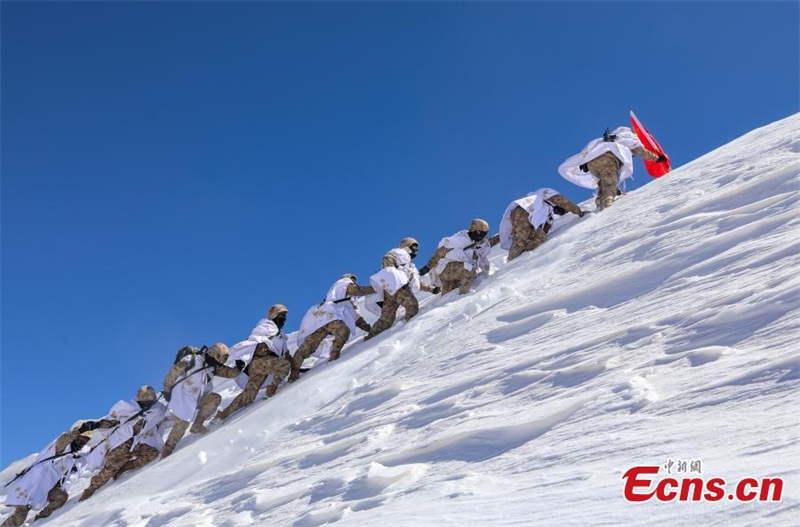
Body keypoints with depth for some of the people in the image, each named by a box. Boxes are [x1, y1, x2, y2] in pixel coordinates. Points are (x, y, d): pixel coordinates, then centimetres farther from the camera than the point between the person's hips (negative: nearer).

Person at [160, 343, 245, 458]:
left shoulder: (213, 366, 3)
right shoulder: (192, 360, -19)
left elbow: (228, 373, 2)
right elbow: (173, 371, -14)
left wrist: (238, 369, -19)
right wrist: (167, 389, -13)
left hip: (197, 399, 7)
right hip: (181, 398, -7)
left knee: (215, 398, -10)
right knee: (181, 424, -12)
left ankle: (197, 426, -5)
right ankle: (165, 454, -1)